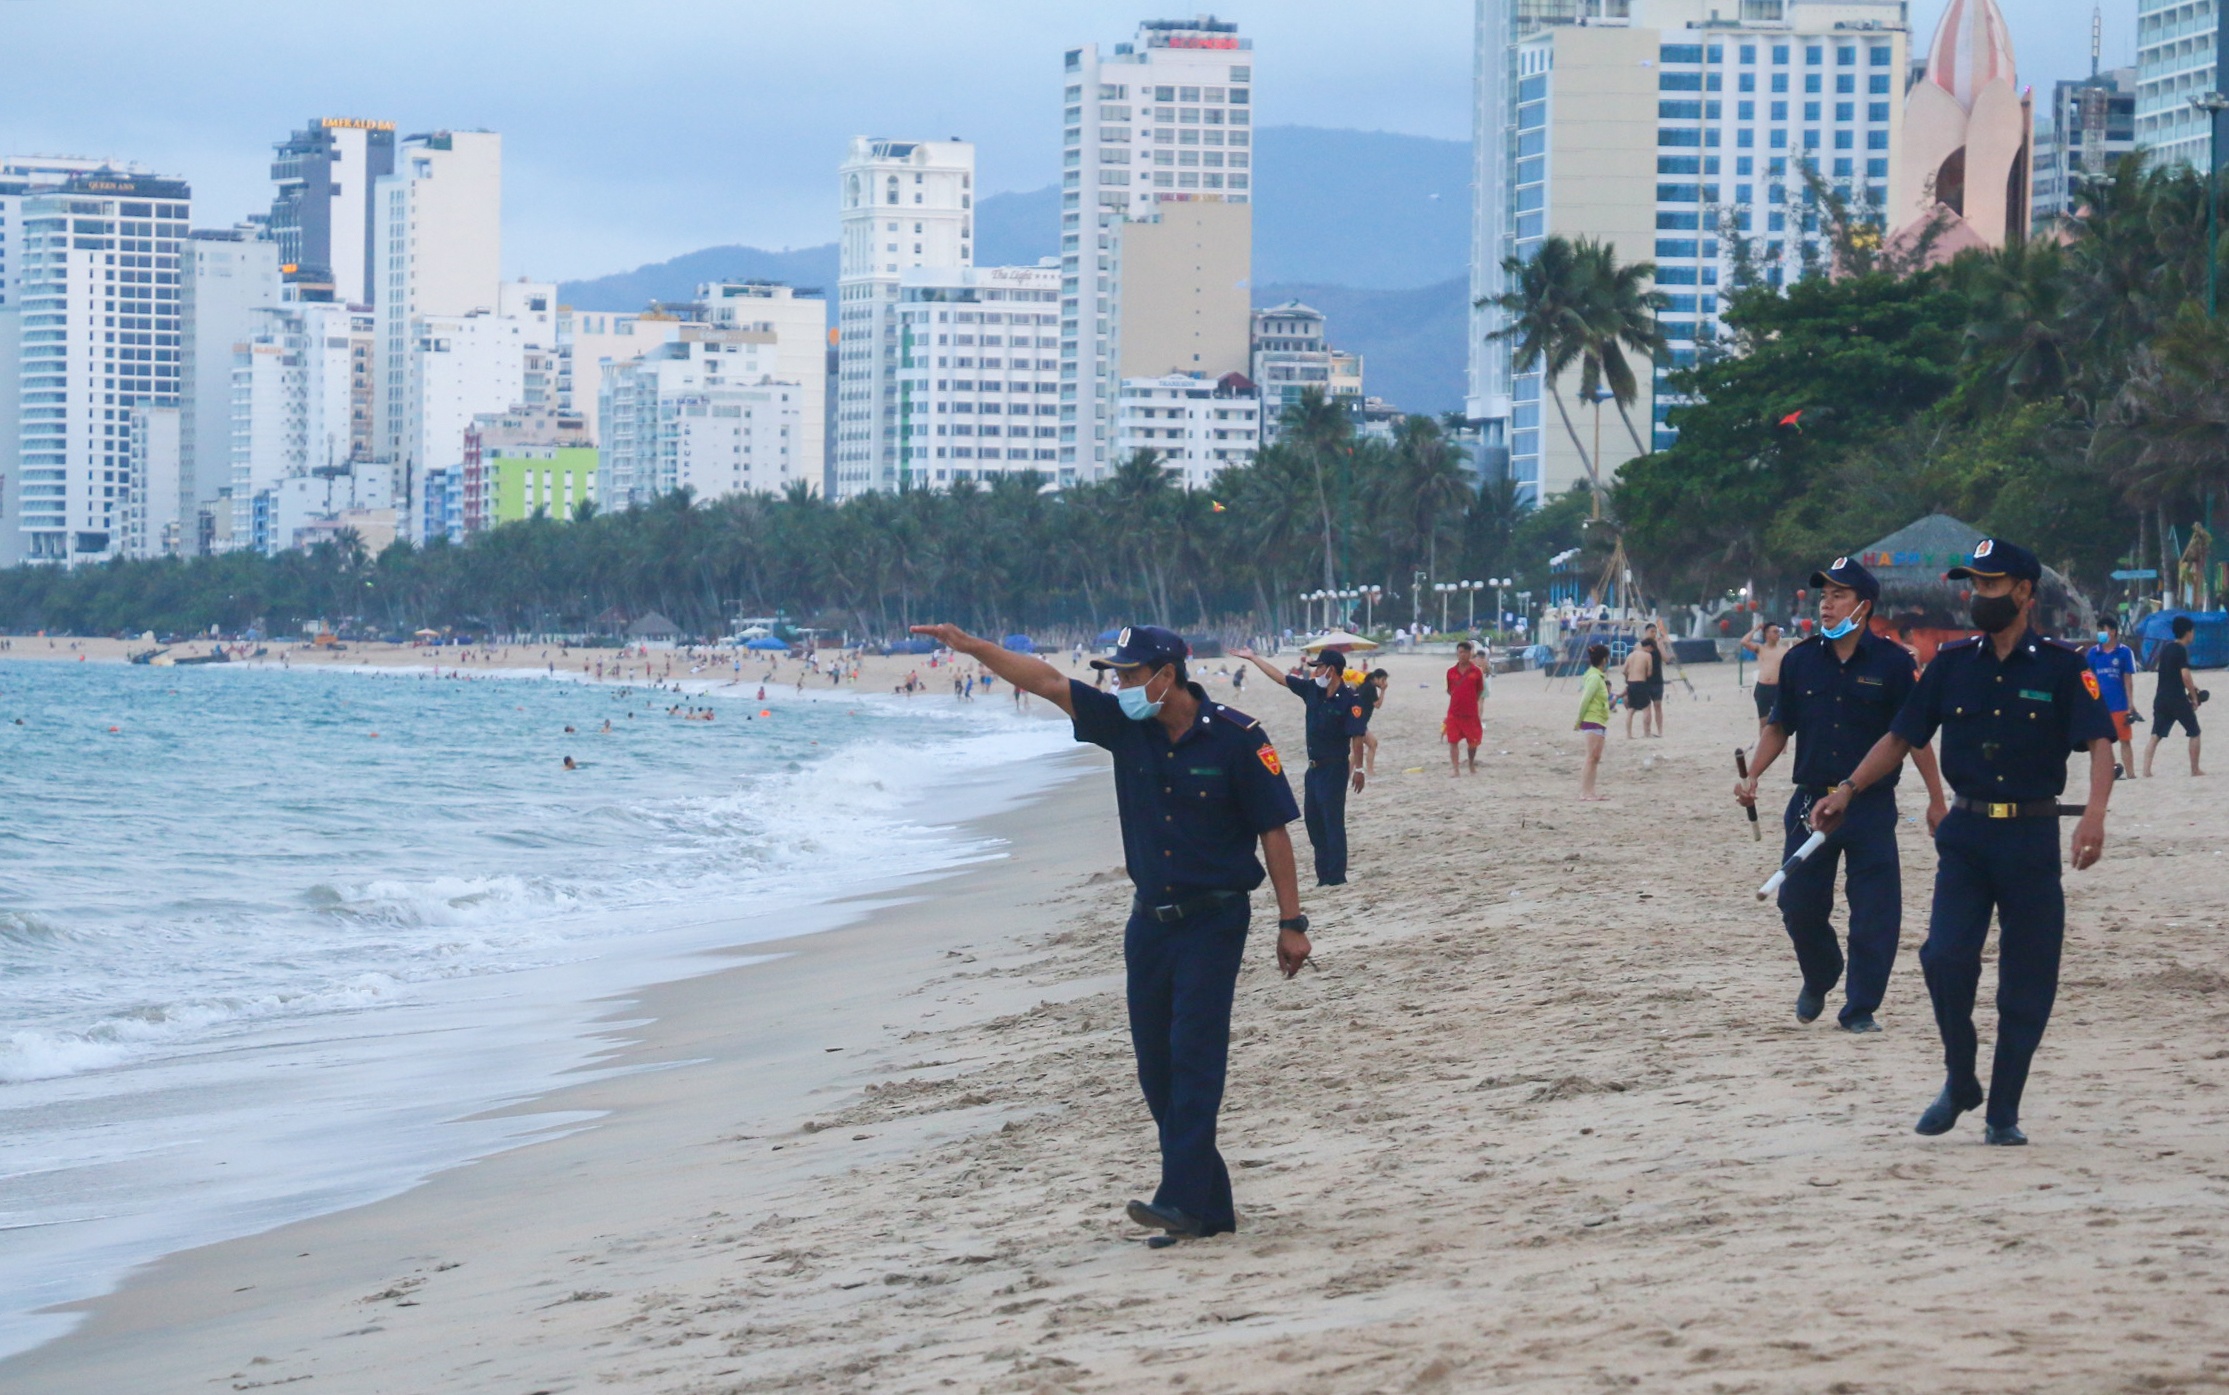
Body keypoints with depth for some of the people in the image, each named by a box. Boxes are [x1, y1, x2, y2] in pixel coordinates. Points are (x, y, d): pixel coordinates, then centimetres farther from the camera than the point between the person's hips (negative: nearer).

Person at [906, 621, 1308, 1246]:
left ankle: (1182, 1199, -20)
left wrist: (1291, 923, -9)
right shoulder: (1126, 725, 3)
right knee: (1156, 1066, 5)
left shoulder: (1236, 737, -11)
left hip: (1213, 919, -6)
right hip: (1150, 920, 6)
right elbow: (1047, 681, 4)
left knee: (1194, 1053, -14)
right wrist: (971, 646, -4)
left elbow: (1274, 831, -8)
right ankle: (1209, 1208, 10)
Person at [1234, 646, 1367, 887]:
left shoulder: (1351, 700, -15)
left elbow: (1357, 737, -17)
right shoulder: (1312, 690, 5)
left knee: (1333, 822, -6)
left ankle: (1336, 876, -3)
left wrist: (1358, 769, -20)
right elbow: (1280, 677, 14)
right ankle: (1324, 875, 15)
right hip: (1314, 768, 8)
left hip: (1334, 769, -8)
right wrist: (1253, 658, 18)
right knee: (1314, 821, 10)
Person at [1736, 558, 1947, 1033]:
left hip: (1871, 806, -3)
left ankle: (1860, 1007, 7)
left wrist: (1936, 801, -1)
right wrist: (1752, 777, -1)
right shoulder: (1800, 660, 6)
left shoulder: (1893, 662, -3)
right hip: (1810, 802, 3)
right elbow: (1778, 727, 14)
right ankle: (1818, 980, 34)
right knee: (1799, 904, 7)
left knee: (1874, 911, -4)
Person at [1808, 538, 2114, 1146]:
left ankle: (2003, 1112, 12)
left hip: (2032, 838, -2)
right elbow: (1900, 737, 13)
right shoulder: (1952, 663, 8)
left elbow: (2099, 741, -13)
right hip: (1966, 834, 2)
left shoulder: (2061, 666, -2)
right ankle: (1959, 1082, 8)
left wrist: (2095, 812, -30)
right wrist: (1848, 790, -2)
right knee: (1946, 955, -14)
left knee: (2027, 981, 1)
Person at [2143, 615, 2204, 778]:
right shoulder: (2182, 650, -11)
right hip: (2178, 699, -6)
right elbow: (2185, 675, -20)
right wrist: (2194, 697, -9)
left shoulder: (2165, 648, 13)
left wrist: (2190, 686, 24)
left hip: (2161, 698, 6)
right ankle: (2195, 770, 14)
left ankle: (2146, 769, -13)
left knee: (2156, 735, 1)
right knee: (2194, 733, 11)